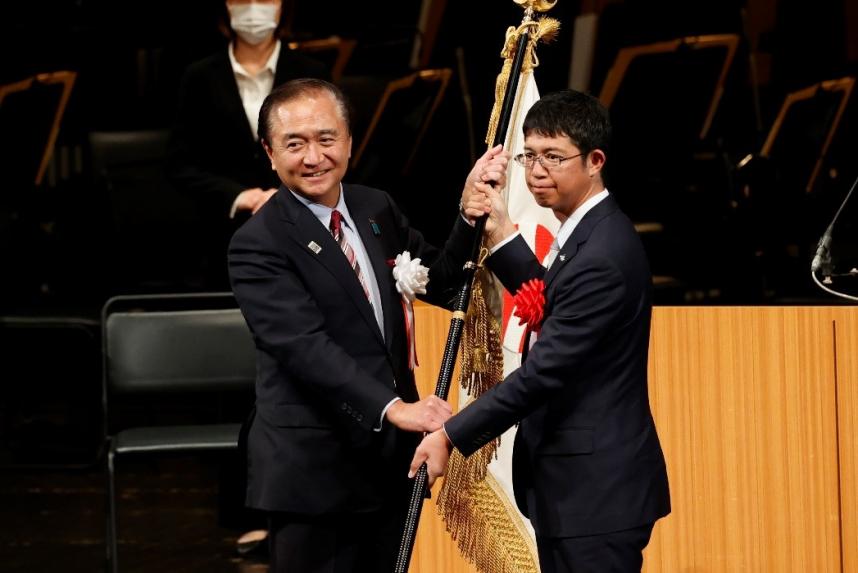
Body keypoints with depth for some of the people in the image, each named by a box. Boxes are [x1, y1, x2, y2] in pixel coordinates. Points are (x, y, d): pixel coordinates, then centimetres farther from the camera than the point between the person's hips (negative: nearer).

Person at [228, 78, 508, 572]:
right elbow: (305, 346, -24)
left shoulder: (378, 209, 8)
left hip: (390, 458, 7)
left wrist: (469, 216, -7)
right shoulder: (259, 244, -14)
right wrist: (392, 408, -35)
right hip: (314, 471, -7)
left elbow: (441, 285, 11)